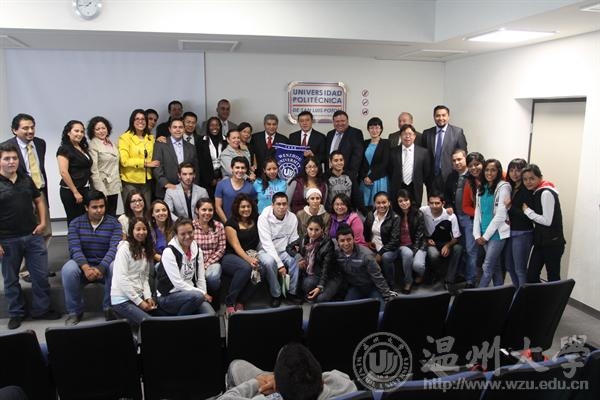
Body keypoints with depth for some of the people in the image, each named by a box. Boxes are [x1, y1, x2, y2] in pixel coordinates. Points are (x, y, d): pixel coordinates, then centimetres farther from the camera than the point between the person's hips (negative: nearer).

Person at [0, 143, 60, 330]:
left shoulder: (26, 179, 4)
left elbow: (39, 200, 16)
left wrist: (42, 222, 3)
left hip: (33, 236, 3)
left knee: (41, 275, 7)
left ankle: (41, 309, 22)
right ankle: (16, 313, 28)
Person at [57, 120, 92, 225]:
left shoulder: (83, 148, 14)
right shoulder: (64, 149, -8)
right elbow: (63, 172, -16)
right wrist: (75, 192, -17)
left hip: (85, 190, 7)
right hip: (71, 192, -7)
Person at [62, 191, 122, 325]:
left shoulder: (114, 223, -3)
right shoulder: (75, 223, 0)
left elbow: (114, 248, -16)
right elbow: (75, 248, -13)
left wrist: (101, 268, -33)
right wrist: (86, 268, -32)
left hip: (105, 265, -1)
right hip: (83, 264, 1)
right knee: (68, 270, -30)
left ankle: (109, 308, -12)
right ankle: (75, 311, -10)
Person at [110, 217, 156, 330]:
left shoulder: (146, 250, 12)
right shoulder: (124, 248, -10)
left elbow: (145, 277, 11)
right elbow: (122, 279, -16)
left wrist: (148, 297, -4)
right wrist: (139, 302, -16)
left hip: (139, 296, 7)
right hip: (123, 299, -7)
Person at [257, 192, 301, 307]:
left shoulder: (292, 218, -2)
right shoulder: (264, 217, -15)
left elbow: (294, 240, 3)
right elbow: (267, 243, -21)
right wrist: (280, 264, -27)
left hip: (284, 251, 3)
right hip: (267, 251, -3)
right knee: (269, 261, -36)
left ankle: (292, 292, -9)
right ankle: (276, 295, -15)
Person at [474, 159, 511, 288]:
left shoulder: (503, 187, -8)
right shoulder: (481, 188, 12)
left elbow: (500, 215, -13)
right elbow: (478, 212, 10)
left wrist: (486, 236, -11)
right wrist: (477, 235, -1)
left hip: (497, 233, -6)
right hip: (484, 234, 6)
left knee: (487, 267, -6)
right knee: (495, 266, 13)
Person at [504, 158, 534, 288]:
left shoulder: (527, 190, -11)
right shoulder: (511, 188, 9)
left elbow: (528, 215, -16)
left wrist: (510, 208, -21)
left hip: (522, 234, -8)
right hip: (510, 232, 8)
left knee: (520, 270, -2)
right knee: (509, 267, 16)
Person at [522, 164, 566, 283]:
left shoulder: (546, 193, -15)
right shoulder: (536, 193, 12)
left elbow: (547, 221, -19)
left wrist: (527, 210, -12)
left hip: (552, 243, -8)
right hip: (540, 242, 9)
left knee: (553, 278, 2)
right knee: (531, 276, 7)